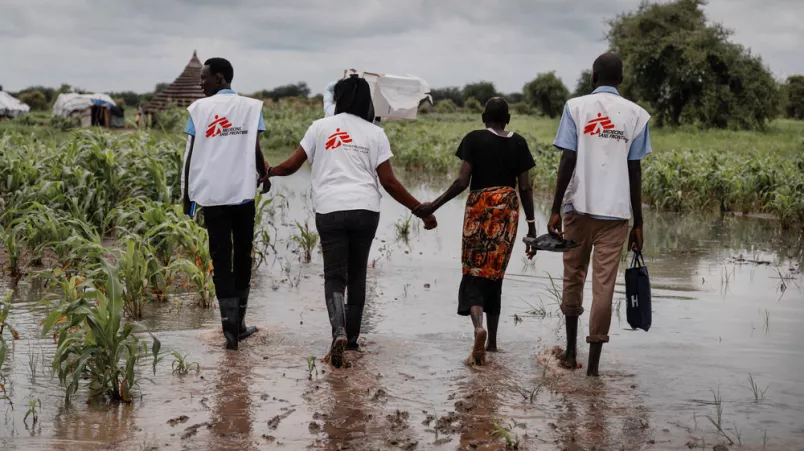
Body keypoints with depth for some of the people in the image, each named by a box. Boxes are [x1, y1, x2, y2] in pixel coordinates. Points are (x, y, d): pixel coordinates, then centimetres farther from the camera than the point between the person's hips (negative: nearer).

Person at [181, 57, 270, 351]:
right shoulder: (251, 107, 2)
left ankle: (230, 327, -6)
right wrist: (264, 176, 17)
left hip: (211, 194, 0)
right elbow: (255, 150, -4)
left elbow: (190, 155, 0)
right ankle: (238, 324, 20)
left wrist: (187, 194, 8)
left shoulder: (200, 108, 2)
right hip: (242, 192, 1)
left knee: (221, 259, 2)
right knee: (242, 255, 14)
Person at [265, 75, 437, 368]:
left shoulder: (320, 127, 9)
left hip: (330, 211, -1)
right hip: (365, 210, 1)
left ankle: (339, 332, -22)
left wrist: (269, 172, 29)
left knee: (334, 276, 2)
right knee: (357, 275, 16)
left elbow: (292, 165, 9)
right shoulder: (375, 133, 7)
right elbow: (388, 181, 1)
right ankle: (351, 338, 23)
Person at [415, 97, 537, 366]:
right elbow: (525, 187, 3)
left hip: (480, 206, -3)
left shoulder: (474, 139, -3)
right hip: (508, 209, 3)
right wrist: (531, 223, 8)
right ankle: (492, 341, 17)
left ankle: (478, 326, -28)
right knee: (495, 274, 12)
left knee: (474, 272, 0)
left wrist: (433, 206, -3)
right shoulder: (518, 143, 5)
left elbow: (462, 181, -10)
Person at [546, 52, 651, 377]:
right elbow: (634, 171, 2)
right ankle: (593, 362, -1)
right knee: (604, 283, 1)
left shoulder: (576, 107, 2)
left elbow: (568, 161, -5)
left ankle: (571, 352, 19)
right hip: (615, 210, 0)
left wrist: (555, 209, -2)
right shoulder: (635, 114, 4)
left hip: (579, 206, 0)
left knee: (573, 277, 14)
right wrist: (637, 223, 7)